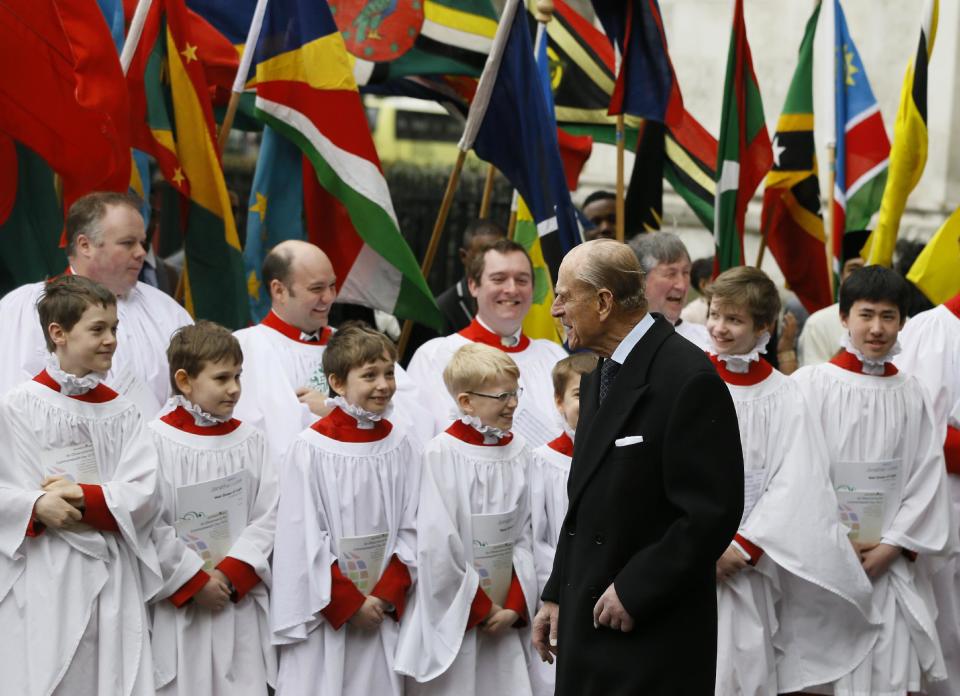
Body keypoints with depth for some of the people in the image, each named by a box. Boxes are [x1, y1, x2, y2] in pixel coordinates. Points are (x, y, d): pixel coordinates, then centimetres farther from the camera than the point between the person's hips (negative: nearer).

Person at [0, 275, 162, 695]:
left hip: (112, 579, 3)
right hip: (40, 577, -3)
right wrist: (37, 506, -21)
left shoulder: (121, 413, 9)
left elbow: (143, 495, -2)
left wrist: (82, 498, -15)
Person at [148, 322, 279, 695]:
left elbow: (268, 515, 1)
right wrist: (194, 582, -10)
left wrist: (231, 574, -11)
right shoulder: (156, 440, -6)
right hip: (178, 606, -3)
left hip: (240, 605, 3)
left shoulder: (250, 440, 7)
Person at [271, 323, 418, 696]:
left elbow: (411, 528, 5)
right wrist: (349, 602, -9)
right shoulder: (310, 448, -8)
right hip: (326, 610, -4)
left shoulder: (400, 445, 4)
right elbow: (303, 538, -8)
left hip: (384, 608, 4)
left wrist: (386, 595, -6)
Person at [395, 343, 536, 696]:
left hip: (504, 617, 4)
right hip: (452, 617, -4)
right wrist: (479, 609, -8)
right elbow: (437, 546, -12)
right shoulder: (442, 454, -10)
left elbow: (524, 535, 6)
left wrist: (514, 605, -3)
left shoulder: (517, 451, 4)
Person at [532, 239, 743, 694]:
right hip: (588, 623, 8)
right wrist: (557, 596, 12)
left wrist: (633, 590, -17)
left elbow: (712, 513, -19)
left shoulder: (688, 379, -15)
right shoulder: (599, 378, 14)